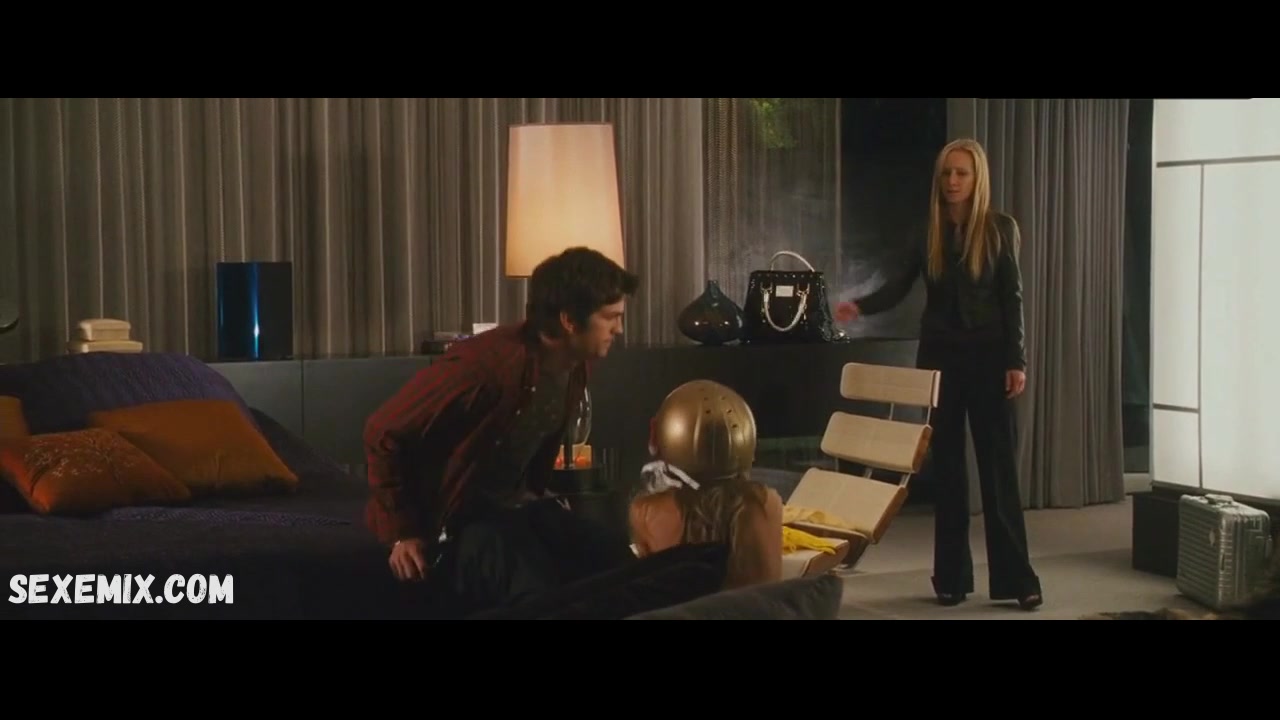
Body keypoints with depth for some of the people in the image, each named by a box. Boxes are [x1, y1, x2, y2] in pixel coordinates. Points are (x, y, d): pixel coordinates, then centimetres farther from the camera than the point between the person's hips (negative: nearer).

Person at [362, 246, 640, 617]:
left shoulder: (575, 366, -2)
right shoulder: (484, 364, -28)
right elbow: (384, 433, -20)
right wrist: (403, 531, -16)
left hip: (516, 505, 8)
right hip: (453, 517, -8)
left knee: (622, 565, -7)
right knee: (541, 596, -31)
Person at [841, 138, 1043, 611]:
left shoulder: (1000, 228, -3)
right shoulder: (927, 232, 4)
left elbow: (1012, 298, -4)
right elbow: (900, 287, 2)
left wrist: (1016, 361, -9)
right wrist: (860, 307, -17)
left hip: (988, 355, -3)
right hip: (939, 354, 3)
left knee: (999, 466, -2)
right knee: (946, 465, 5)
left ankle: (1017, 579, 3)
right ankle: (951, 576, 11)